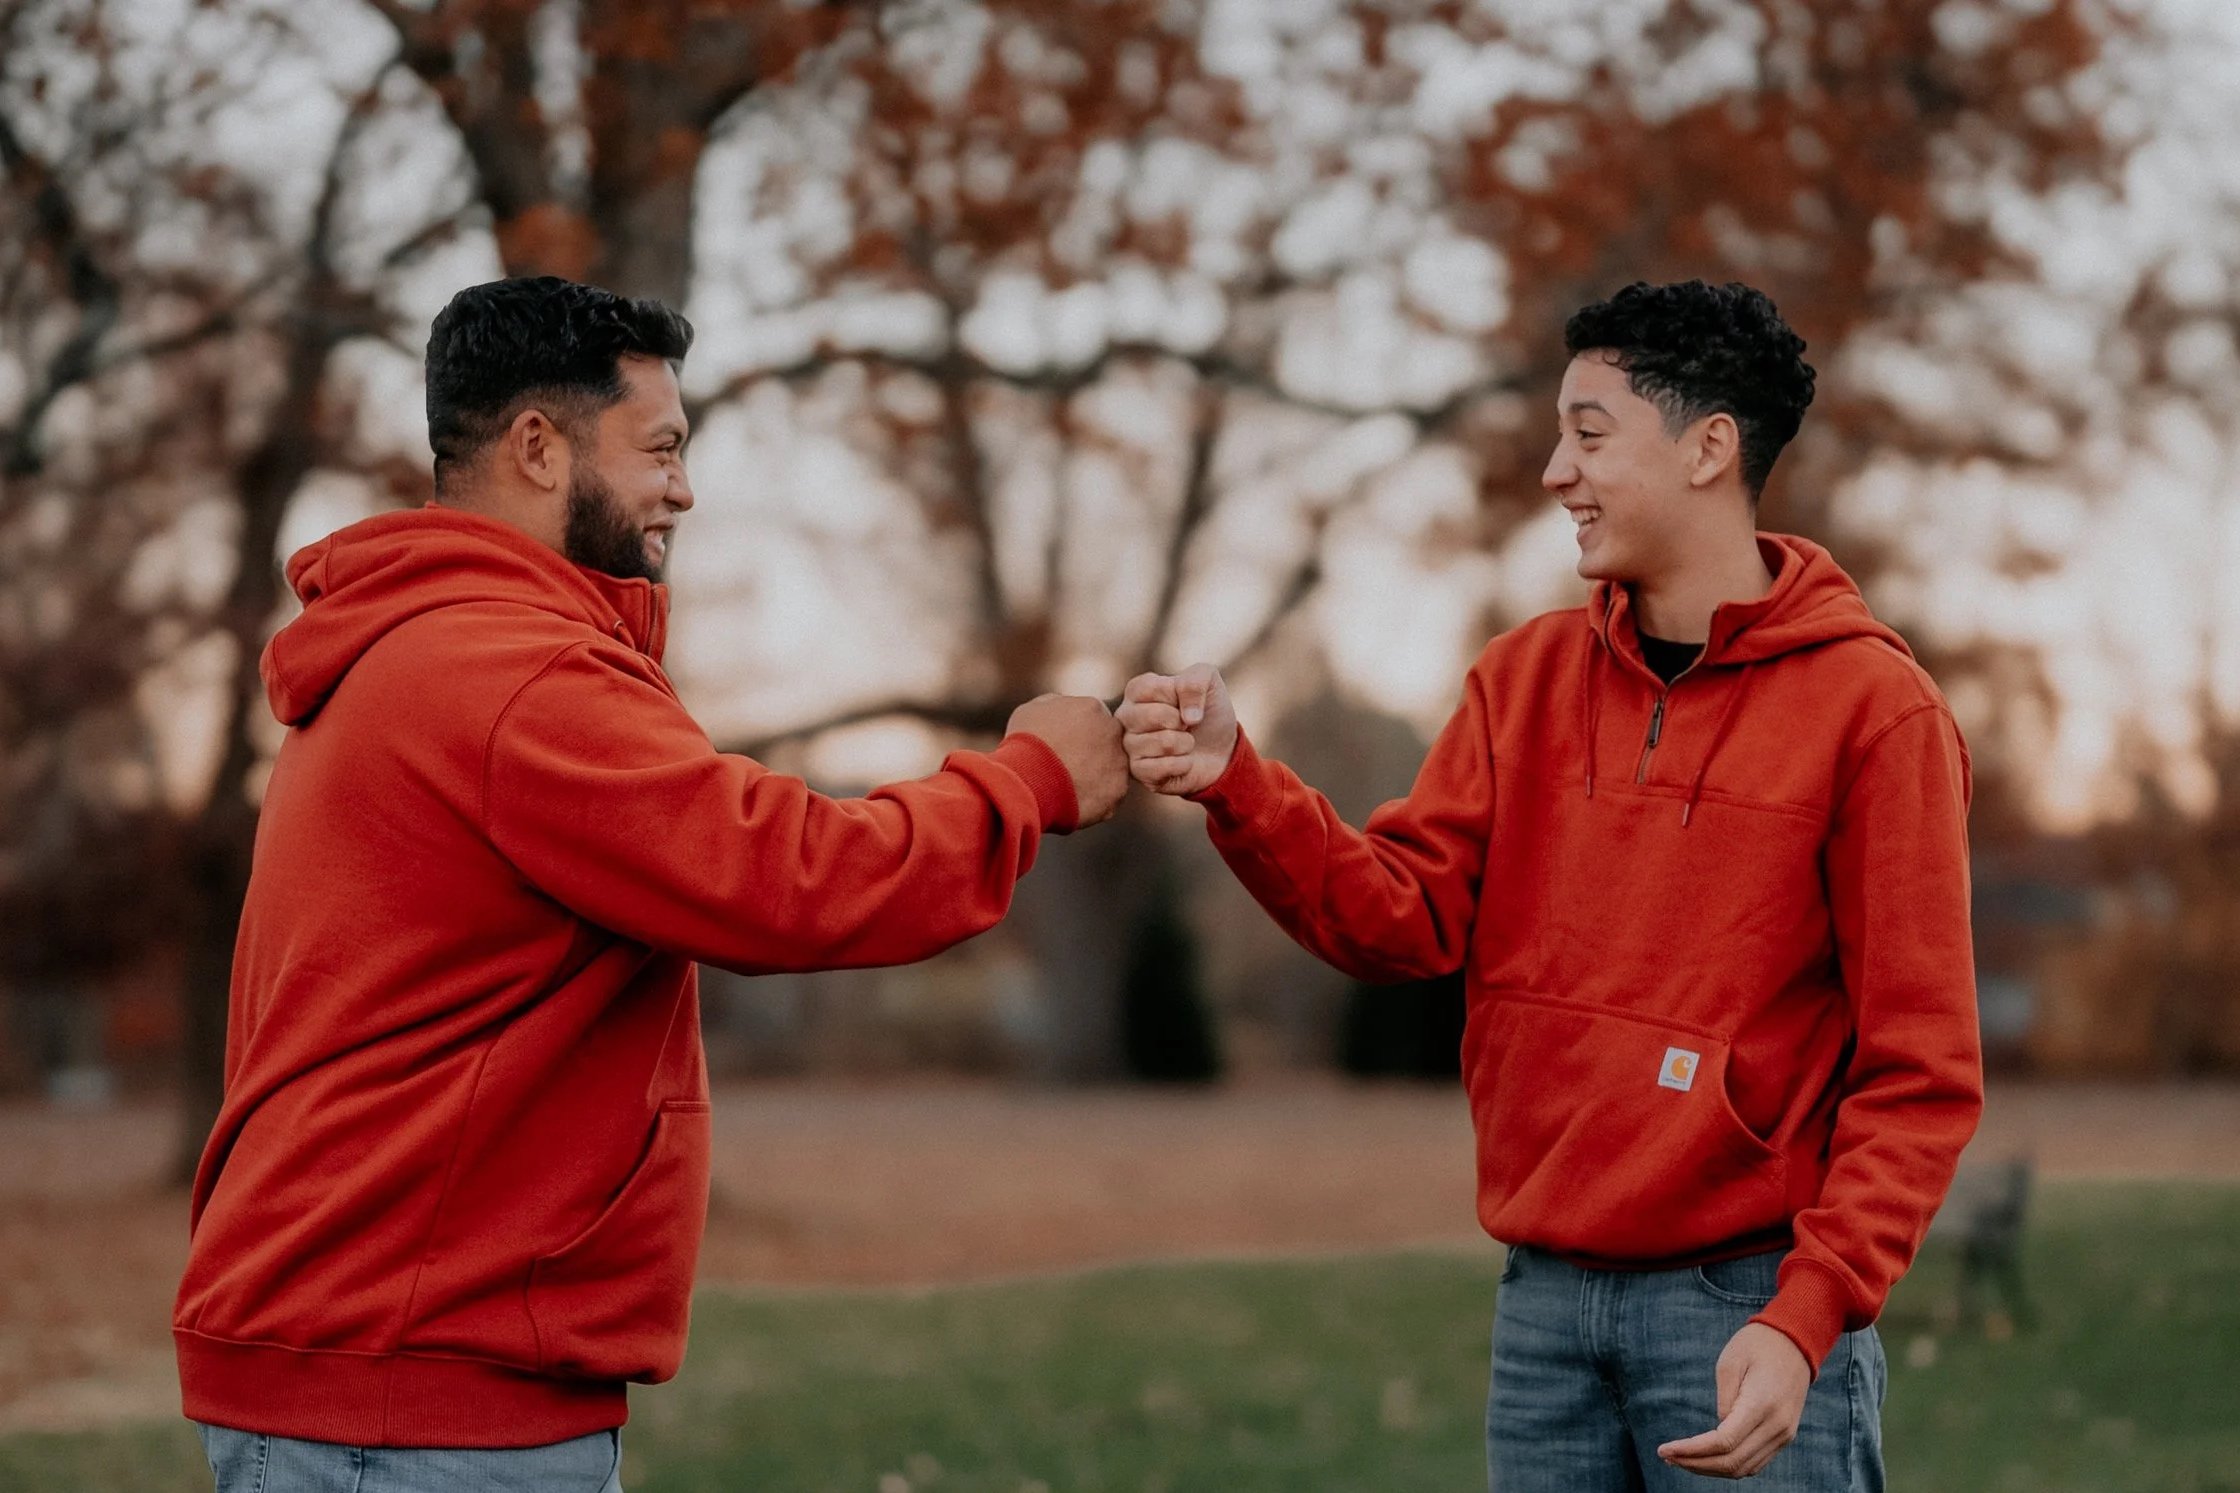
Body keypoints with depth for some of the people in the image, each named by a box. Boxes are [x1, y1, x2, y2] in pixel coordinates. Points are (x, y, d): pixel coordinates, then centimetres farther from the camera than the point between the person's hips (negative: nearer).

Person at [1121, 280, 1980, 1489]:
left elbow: (1921, 1071, -9)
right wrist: (1232, 782, -14)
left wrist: (1807, 1320, -18)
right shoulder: (1527, 677, 10)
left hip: (1746, 1308, -5)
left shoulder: (1871, 707, -7)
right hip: (1545, 1299, 5)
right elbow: (1406, 916, 1)